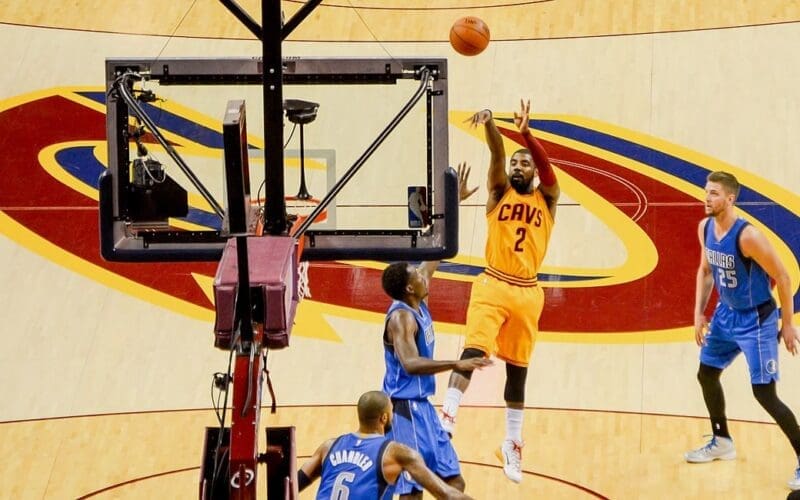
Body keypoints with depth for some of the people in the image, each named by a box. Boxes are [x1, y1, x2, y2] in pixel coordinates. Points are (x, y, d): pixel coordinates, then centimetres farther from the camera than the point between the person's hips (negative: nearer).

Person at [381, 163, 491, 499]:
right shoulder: (401, 317, -17)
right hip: (406, 410, -10)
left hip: (423, 408, 10)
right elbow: (410, 364, -32)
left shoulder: (418, 304, 8)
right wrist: (456, 364, -39)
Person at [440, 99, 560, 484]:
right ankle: (445, 422, -26)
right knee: (473, 352, -20)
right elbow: (497, 154, -12)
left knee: (517, 369, 10)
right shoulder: (499, 192, 7)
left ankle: (513, 445, 21)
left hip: (527, 293, 2)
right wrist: (489, 123, -30)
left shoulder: (546, 199, 7)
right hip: (492, 286, -2)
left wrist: (526, 133, -31)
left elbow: (546, 165, -13)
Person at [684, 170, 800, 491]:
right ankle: (722, 442, 38)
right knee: (706, 374, 19)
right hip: (726, 315, 8)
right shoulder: (705, 228, -4)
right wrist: (699, 314, 6)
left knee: (764, 393, -11)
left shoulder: (747, 237, -28)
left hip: (756, 321, -8)